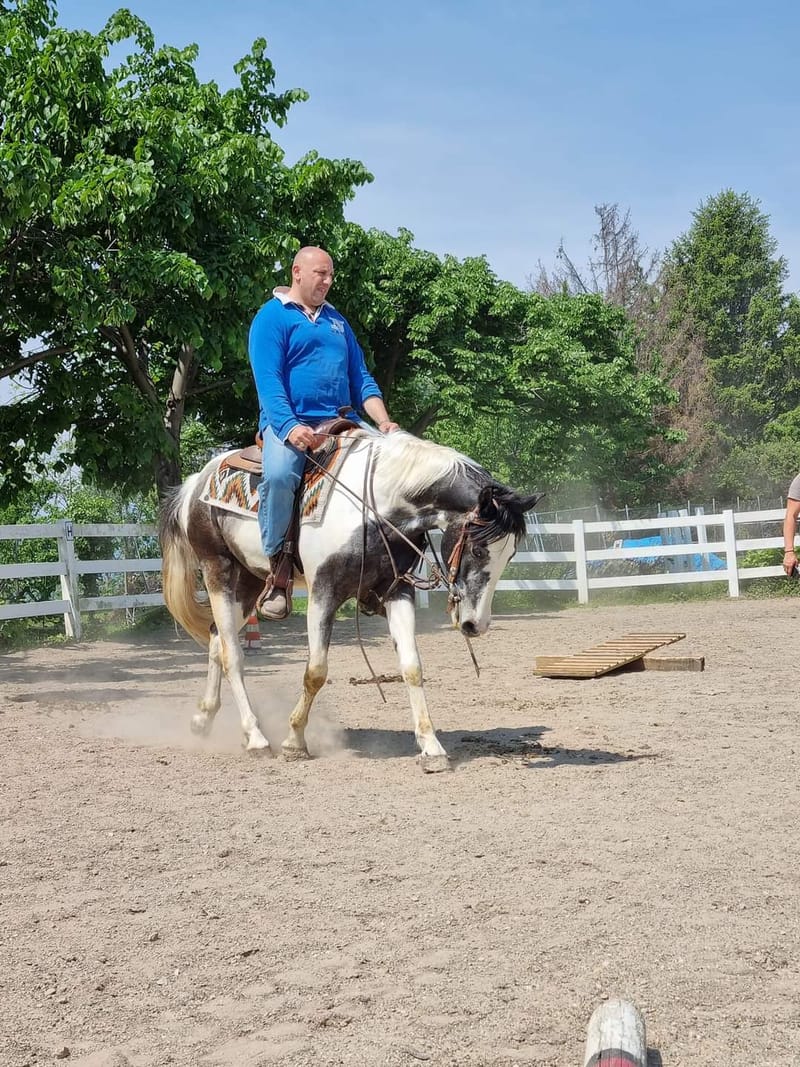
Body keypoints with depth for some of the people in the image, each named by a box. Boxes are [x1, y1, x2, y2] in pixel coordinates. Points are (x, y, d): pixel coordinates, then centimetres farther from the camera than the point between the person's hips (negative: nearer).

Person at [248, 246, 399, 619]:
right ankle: (276, 571, -22)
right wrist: (290, 427, -25)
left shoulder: (337, 322, 22)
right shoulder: (272, 316, 3)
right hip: (289, 422, -6)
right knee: (279, 475, -36)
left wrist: (384, 422, 1)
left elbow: (361, 378, 19)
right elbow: (268, 380, -9)